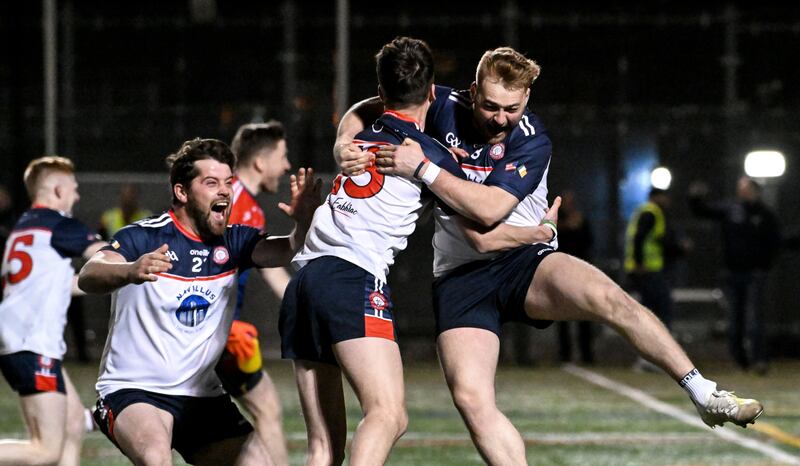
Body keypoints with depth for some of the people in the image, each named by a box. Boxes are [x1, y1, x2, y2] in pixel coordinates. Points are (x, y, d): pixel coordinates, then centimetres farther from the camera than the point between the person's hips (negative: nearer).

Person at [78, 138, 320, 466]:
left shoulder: (232, 242, 4)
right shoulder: (143, 238, -11)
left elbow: (287, 251, -13)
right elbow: (88, 277, -28)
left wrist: (304, 222, -37)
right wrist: (130, 271, -51)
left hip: (202, 395, 6)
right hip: (133, 390, -6)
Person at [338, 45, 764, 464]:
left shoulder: (532, 142, -12)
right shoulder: (445, 108, -4)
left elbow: (489, 208, -26)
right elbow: (362, 112, 7)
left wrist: (422, 168, -28)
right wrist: (345, 144, -14)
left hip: (525, 262, -2)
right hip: (460, 276, 2)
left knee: (606, 297, -31)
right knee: (470, 398, -20)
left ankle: (704, 394, -25)